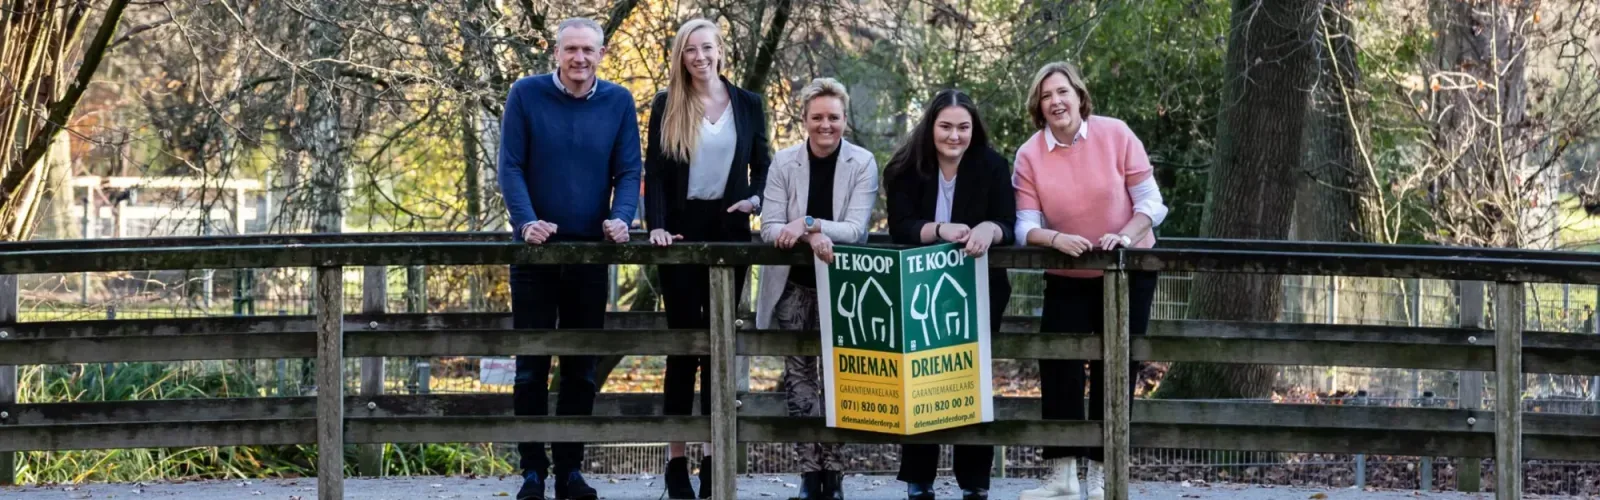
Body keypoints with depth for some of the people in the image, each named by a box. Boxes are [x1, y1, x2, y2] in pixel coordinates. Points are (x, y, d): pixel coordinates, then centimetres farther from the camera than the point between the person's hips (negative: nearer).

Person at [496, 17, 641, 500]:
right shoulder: (526, 94, -4)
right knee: (531, 366, 1)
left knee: (582, 368, 7)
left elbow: (629, 170, 1)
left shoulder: (619, 102, 1)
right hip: (537, 250, -2)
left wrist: (620, 217, -18)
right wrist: (526, 221, -20)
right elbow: (510, 166, -6)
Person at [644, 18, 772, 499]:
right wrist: (657, 225, -15)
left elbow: (762, 165, 10)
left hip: (729, 230, 2)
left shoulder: (747, 104, 8)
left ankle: (714, 457, 7)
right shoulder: (667, 105, 4)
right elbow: (654, 171, -1)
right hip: (683, 228, -1)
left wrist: (756, 198, -11)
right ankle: (676, 459, 2)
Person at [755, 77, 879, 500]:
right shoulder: (784, 162, 0)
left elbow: (856, 229, -13)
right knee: (799, 375, 1)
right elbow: (769, 227, -7)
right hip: (794, 285, 1)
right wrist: (812, 237, -25)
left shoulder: (863, 164, -4)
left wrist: (808, 223, -27)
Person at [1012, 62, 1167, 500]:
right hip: (1068, 278, 1)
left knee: (1114, 370, 4)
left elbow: (1149, 200, -10)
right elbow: (1025, 227, -13)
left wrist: (1125, 236, -26)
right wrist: (1056, 239, -33)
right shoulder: (1030, 155, -10)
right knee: (1058, 367, -4)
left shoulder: (1115, 134, -13)